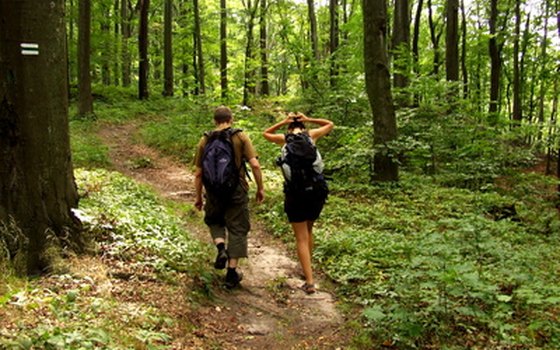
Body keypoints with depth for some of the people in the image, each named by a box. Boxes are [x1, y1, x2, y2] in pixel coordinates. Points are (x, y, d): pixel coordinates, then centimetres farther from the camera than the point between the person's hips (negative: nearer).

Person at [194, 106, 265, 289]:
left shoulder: (205, 140, 2)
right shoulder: (241, 137, -4)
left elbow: (198, 173, 4)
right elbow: (255, 165, -12)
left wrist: (198, 196, 14)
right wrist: (260, 188, -1)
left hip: (214, 191, 2)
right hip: (237, 191, -1)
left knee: (214, 221, 26)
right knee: (237, 229, 9)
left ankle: (221, 247, -1)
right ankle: (232, 273, 11)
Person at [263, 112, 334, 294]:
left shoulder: (284, 139, 4)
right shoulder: (311, 135, 5)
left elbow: (266, 133, 26)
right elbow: (330, 124, 24)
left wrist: (284, 122, 17)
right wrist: (308, 119, 18)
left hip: (295, 192, -2)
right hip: (317, 189, 2)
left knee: (301, 238, 4)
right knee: (308, 229, 23)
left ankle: (310, 281, -2)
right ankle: (307, 269, 33)